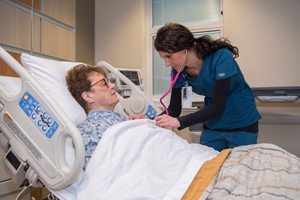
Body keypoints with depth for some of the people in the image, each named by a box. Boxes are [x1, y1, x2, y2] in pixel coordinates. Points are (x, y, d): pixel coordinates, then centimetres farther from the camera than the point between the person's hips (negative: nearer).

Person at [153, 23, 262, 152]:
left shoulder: (221, 57, -26)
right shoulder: (178, 71, -10)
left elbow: (218, 106, -29)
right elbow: (174, 108, -6)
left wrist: (179, 122, -38)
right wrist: (152, 120, -25)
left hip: (242, 123, -4)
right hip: (212, 125, 5)